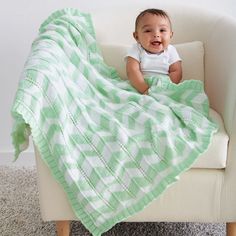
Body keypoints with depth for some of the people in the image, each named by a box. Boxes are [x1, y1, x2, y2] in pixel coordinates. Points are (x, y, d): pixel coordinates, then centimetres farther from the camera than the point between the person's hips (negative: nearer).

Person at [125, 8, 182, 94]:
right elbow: (132, 71, -14)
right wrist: (145, 89, -28)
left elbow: (176, 72, -3)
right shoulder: (136, 51, -3)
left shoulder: (170, 51, 3)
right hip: (139, 89, -3)